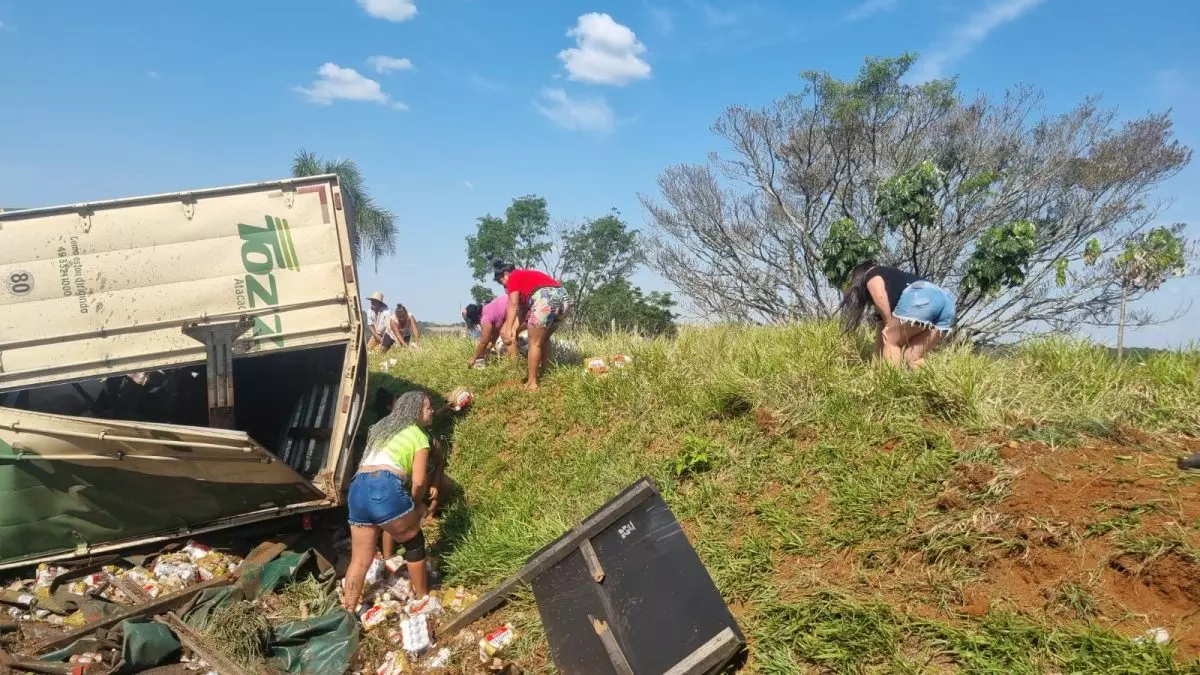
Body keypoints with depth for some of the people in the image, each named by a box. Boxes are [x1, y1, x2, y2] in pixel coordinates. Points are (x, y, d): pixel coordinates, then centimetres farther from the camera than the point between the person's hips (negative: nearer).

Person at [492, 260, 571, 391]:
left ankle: (532, 383, 4)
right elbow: (523, 308, 25)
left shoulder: (513, 277, 13)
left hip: (545, 300, -8)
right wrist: (514, 329, 17)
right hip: (564, 298, 8)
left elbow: (513, 305, 2)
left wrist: (508, 329, -3)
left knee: (534, 343, 3)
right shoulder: (527, 275, 36)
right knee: (544, 339, 24)